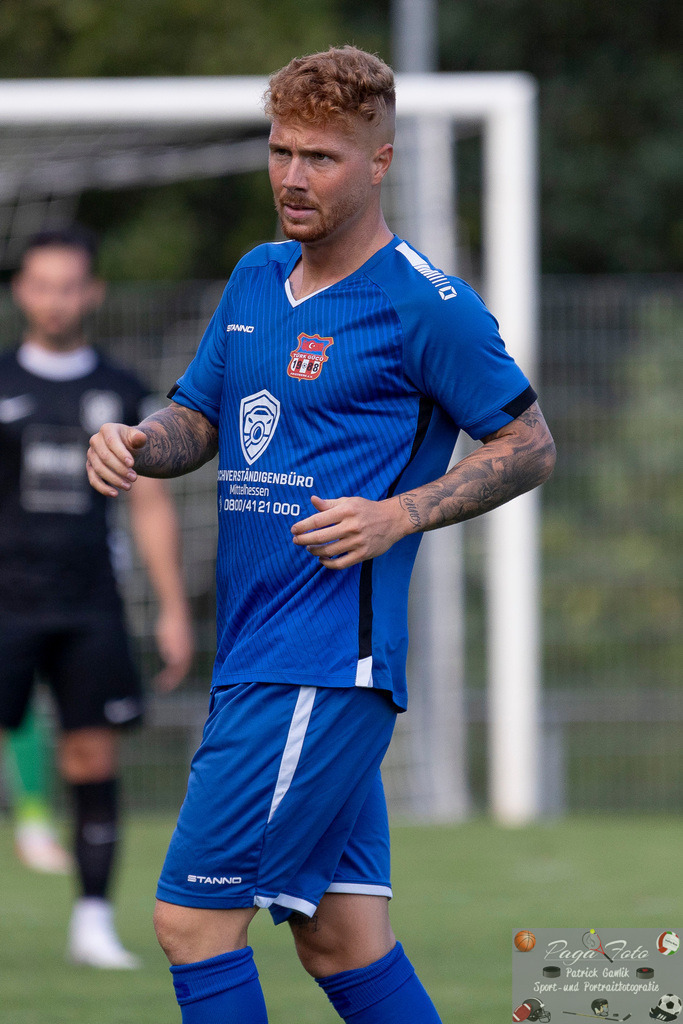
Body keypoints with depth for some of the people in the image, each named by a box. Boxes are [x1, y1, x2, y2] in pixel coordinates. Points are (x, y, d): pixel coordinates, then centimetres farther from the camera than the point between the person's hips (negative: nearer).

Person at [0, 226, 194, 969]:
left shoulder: (121, 394, 10)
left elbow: (151, 504, 13)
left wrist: (174, 609, 7)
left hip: (89, 611, 2)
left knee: (94, 759, -1)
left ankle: (93, 921, 5)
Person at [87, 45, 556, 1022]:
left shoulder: (428, 307, -8)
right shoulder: (256, 279, 15)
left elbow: (530, 447, -4)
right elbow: (197, 419, 21)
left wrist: (399, 515, -17)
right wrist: (136, 442, -2)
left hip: (330, 665, -8)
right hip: (255, 651, 8)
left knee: (194, 917, -11)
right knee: (341, 937, 9)